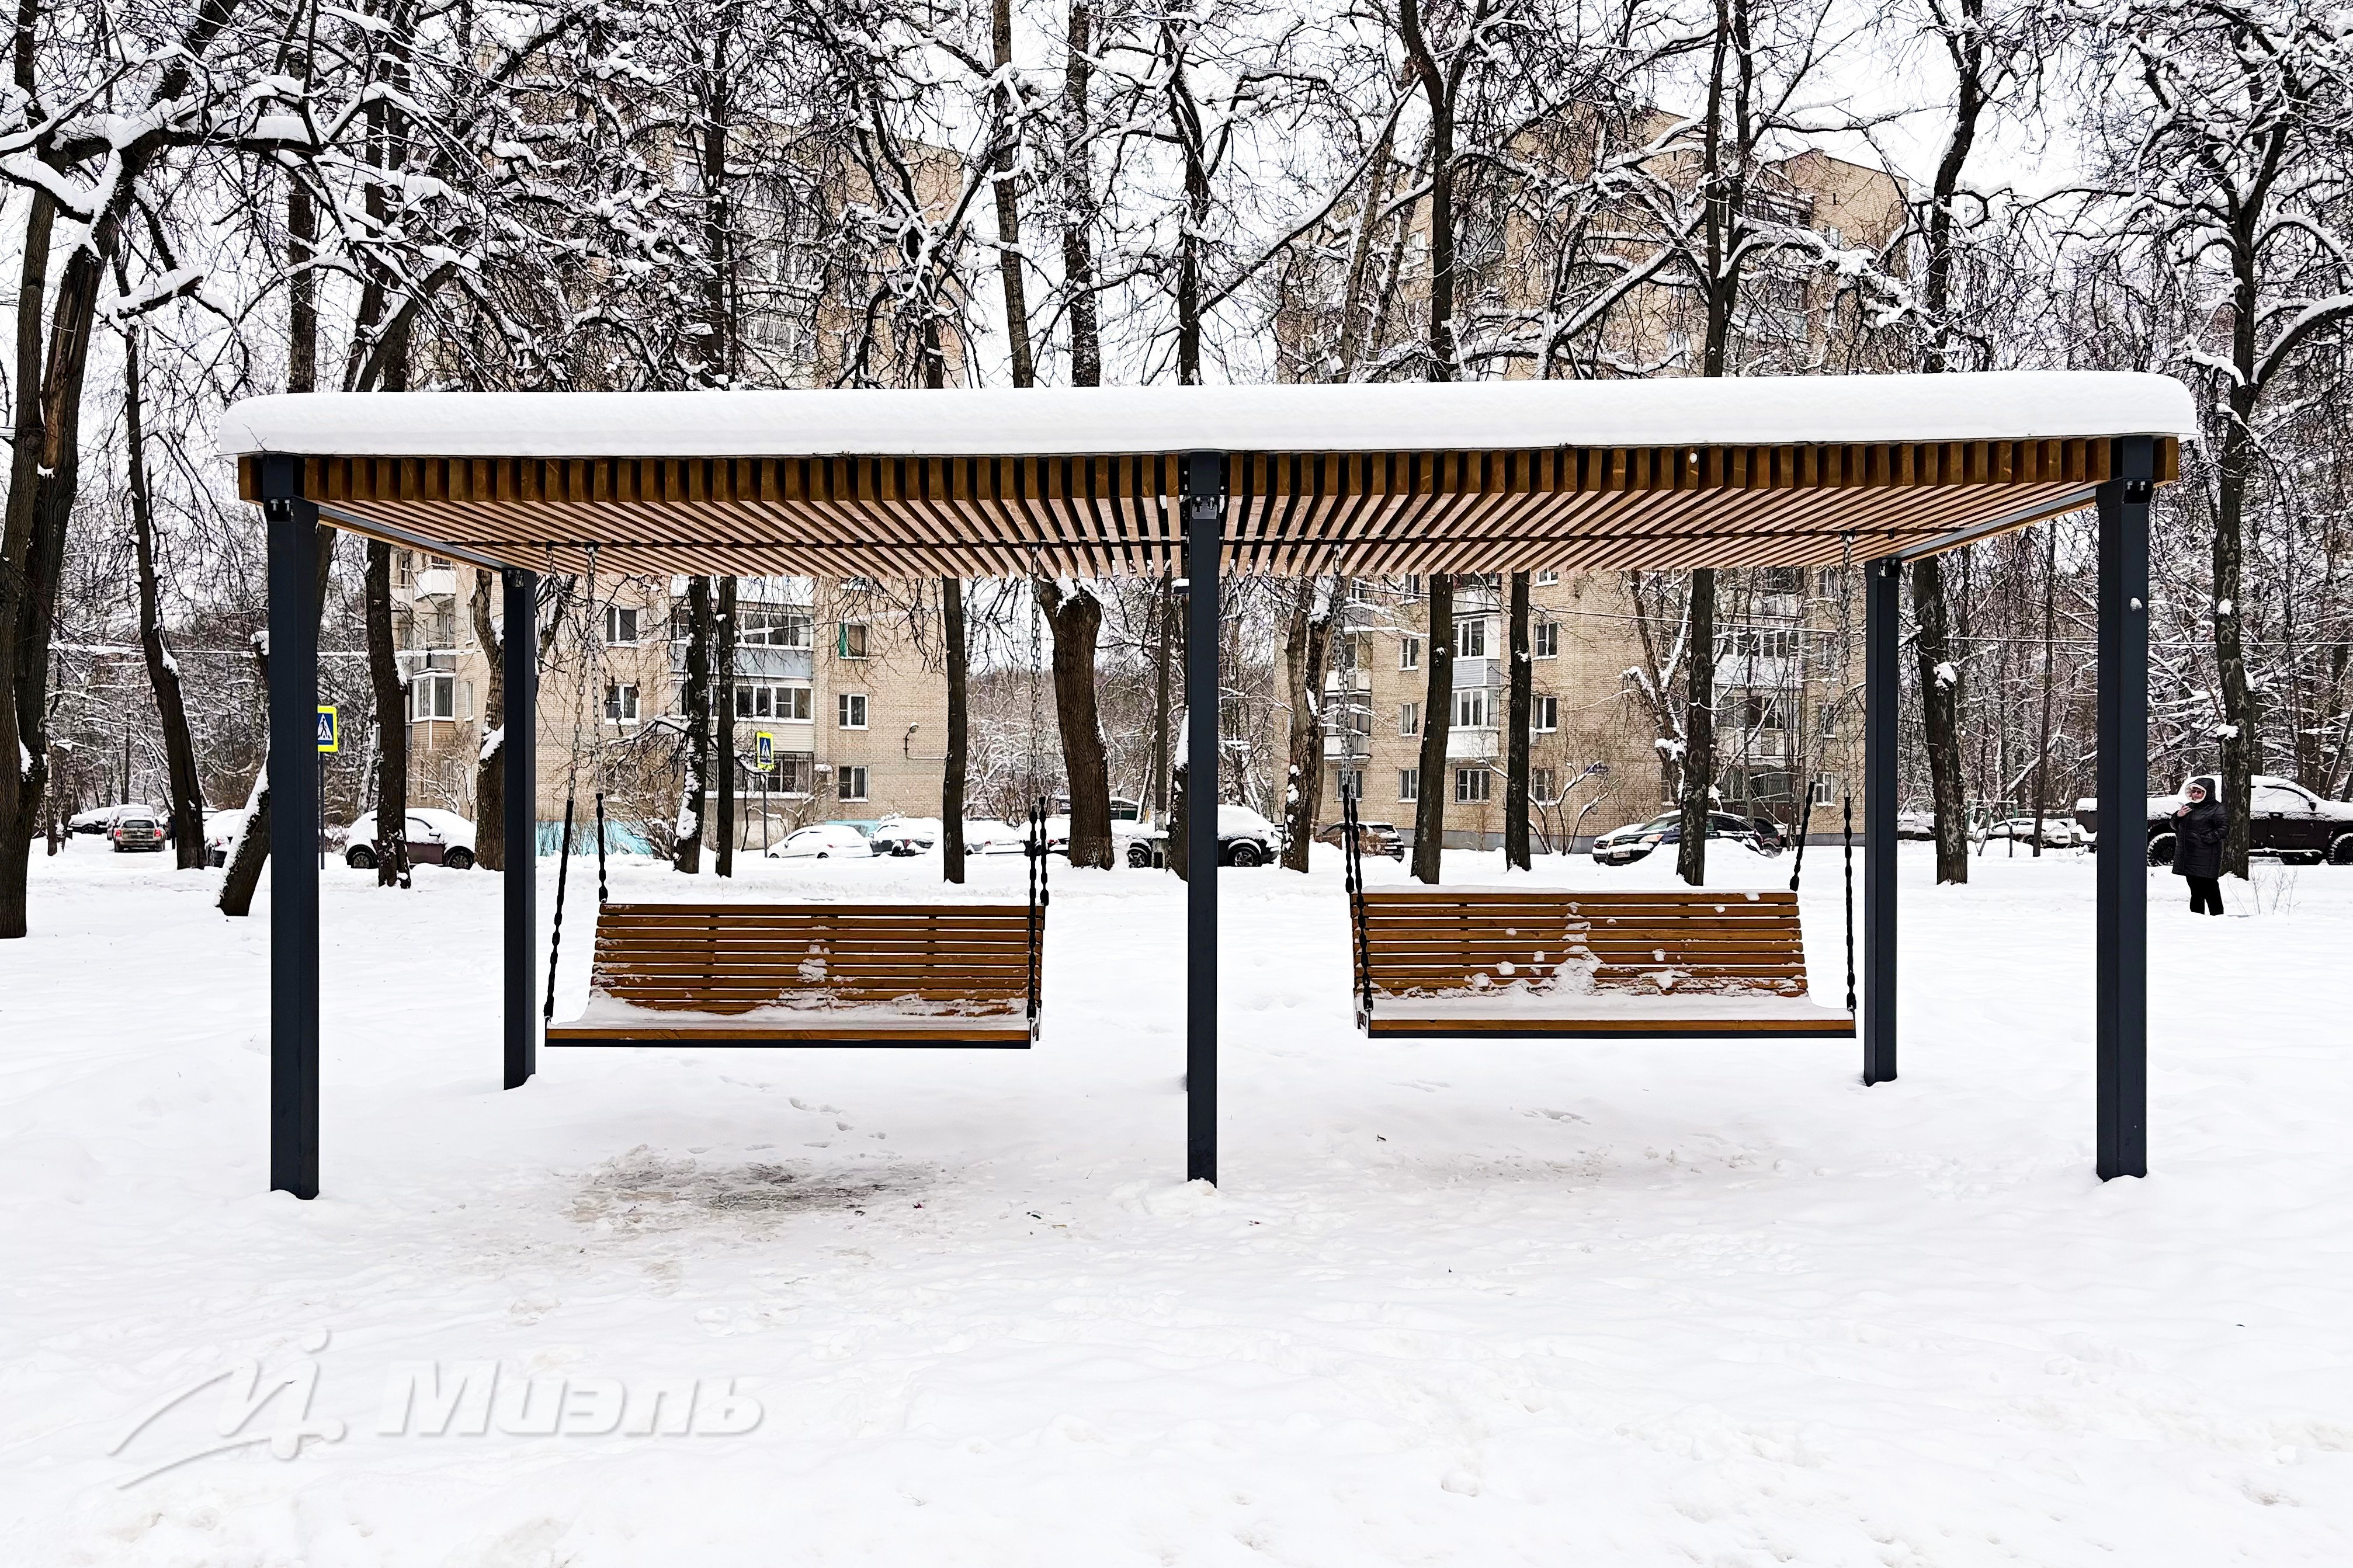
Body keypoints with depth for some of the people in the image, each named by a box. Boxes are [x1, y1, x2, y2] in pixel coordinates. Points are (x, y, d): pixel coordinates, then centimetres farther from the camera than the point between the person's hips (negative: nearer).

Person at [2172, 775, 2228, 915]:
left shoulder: (2216, 808, -4)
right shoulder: (2189, 807, 18)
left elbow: (2224, 828, -12)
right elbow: (2175, 826, 22)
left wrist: (2208, 838, -19)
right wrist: (2178, 816, 1)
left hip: (2206, 859, -8)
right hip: (2187, 856, 8)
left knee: (2209, 890, -9)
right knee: (2195, 890, 14)